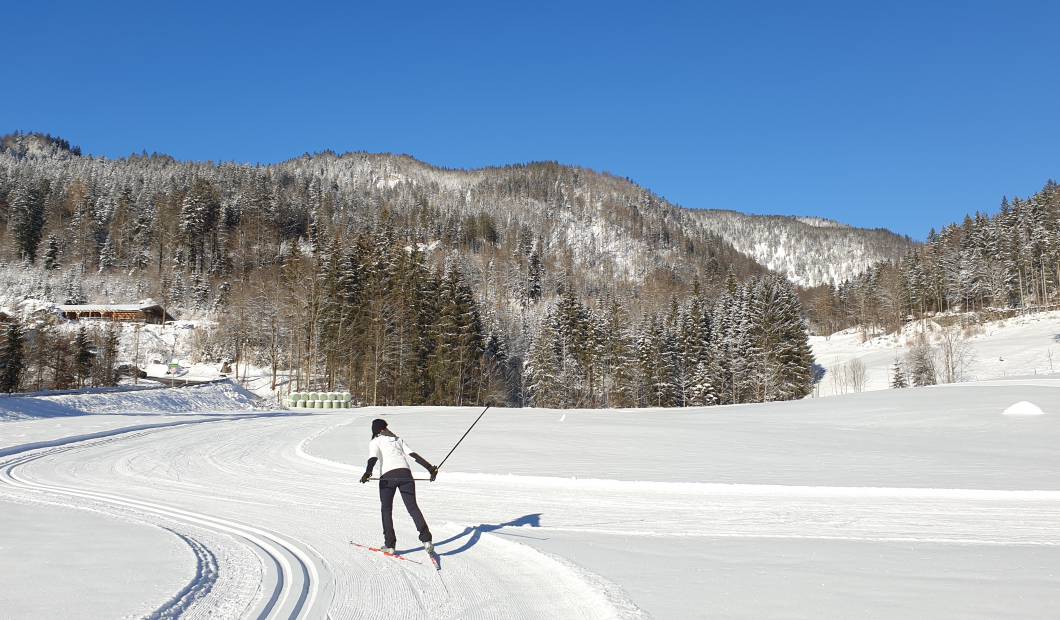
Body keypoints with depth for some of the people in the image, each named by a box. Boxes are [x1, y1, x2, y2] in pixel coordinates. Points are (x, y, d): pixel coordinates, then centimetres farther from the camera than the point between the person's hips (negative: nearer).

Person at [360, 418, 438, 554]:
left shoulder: (374, 442, 14)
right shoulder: (398, 439, 27)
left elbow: (373, 458, -7)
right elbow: (414, 455, 18)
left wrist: (367, 472, -22)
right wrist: (430, 468, 13)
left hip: (388, 476, -3)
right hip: (405, 473, 3)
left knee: (386, 510, 13)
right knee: (413, 507, 5)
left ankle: (389, 545, 7)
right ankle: (426, 539, -12)